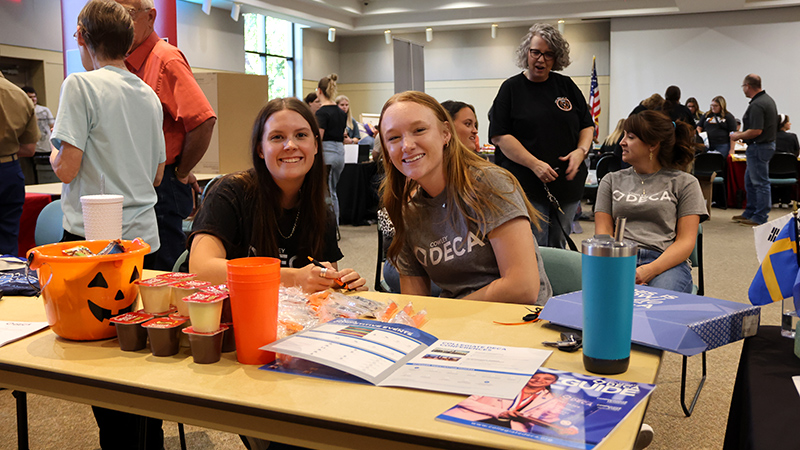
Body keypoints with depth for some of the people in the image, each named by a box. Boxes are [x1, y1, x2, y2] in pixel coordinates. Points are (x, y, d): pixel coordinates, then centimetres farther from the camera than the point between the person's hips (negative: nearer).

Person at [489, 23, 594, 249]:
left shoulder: (566, 86, 12)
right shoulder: (511, 88, 1)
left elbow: (587, 126, 16)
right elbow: (500, 136, -7)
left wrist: (581, 151, -6)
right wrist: (534, 164, -17)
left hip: (568, 185, 4)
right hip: (527, 187, -4)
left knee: (558, 247, 12)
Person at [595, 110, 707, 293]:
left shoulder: (685, 183, 13)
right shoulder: (611, 180, 21)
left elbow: (686, 241, 3)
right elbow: (603, 232, 10)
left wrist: (649, 271, -16)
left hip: (667, 263, -1)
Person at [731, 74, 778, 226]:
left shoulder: (756, 105, -22)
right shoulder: (768, 99, 12)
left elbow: (756, 131, -27)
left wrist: (738, 136, -11)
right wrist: (743, 133, 18)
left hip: (759, 147, -11)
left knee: (760, 182, -4)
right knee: (750, 180, 18)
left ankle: (760, 218, 3)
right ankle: (750, 213, 27)